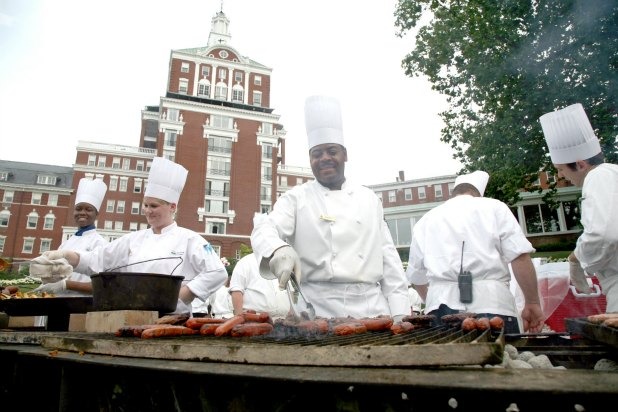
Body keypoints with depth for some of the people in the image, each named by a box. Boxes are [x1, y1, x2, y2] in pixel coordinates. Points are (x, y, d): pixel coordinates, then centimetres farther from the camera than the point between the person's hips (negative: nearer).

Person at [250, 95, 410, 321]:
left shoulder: (369, 199, 13)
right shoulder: (296, 197, 5)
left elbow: (388, 257, 11)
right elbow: (266, 228, -12)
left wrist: (400, 311, 5)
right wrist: (279, 250, -35)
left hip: (372, 308, 3)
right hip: (319, 311, -2)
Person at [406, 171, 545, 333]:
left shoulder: (425, 221, 18)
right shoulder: (494, 207, 12)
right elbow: (520, 257, 0)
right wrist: (533, 303, 8)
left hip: (443, 308, 2)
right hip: (490, 306, -2)